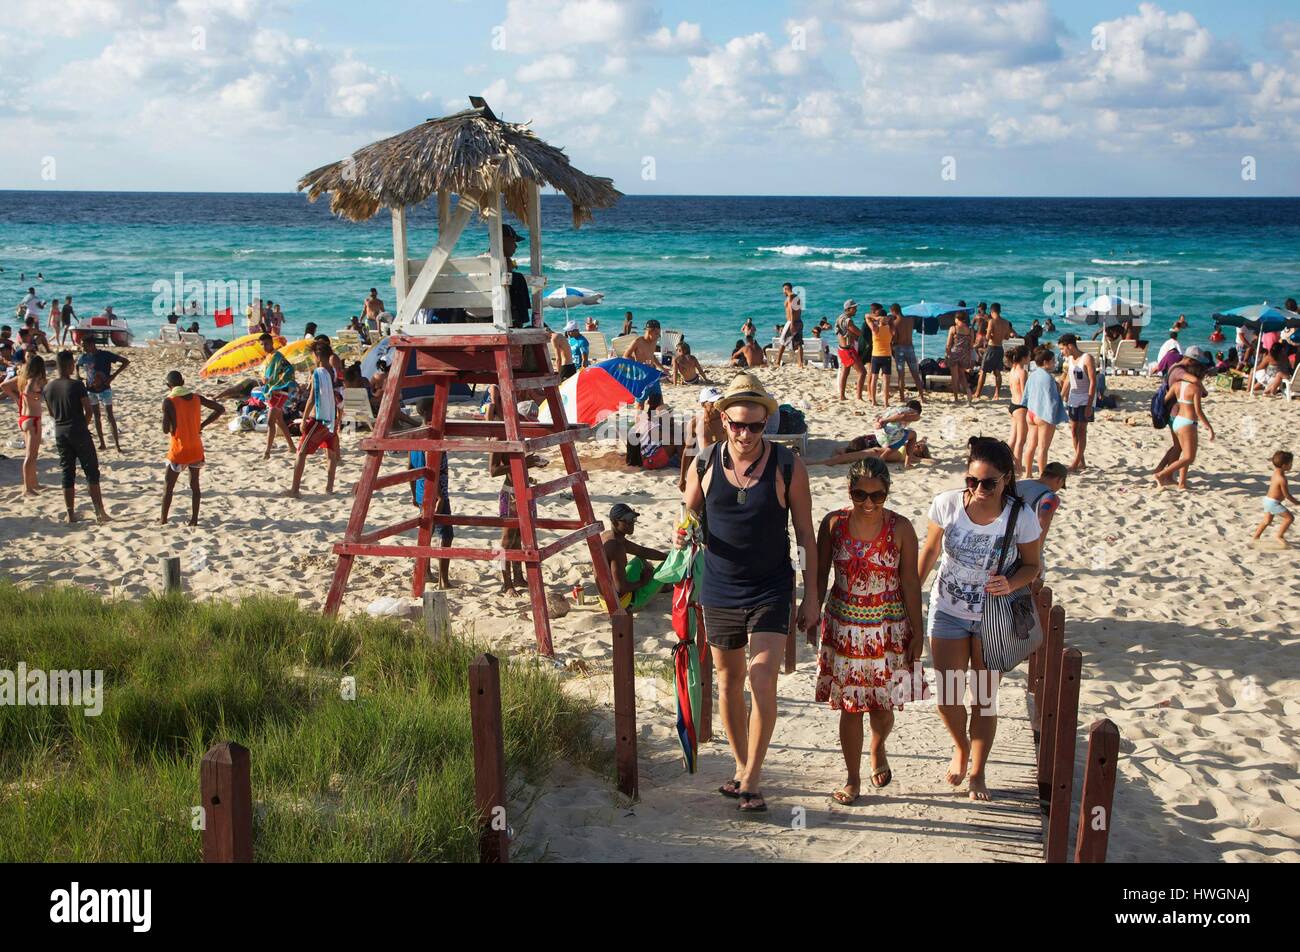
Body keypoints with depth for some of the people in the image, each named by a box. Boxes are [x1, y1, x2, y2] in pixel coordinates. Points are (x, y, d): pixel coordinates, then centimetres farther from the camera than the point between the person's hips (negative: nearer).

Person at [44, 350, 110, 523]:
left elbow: (52, 413, 13)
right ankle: (100, 511, 0)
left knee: (67, 474, 10)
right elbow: (88, 410, -12)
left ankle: (71, 514, 10)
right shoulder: (77, 385, -13)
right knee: (91, 471, 2)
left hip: (60, 433, 5)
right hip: (79, 432, -5)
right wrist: (83, 424, 5)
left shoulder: (49, 388, 4)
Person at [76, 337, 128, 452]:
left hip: (104, 389, -5)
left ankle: (117, 443, -1)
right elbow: (77, 366, 22)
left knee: (110, 416, -4)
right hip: (91, 390, 5)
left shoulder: (105, 355, -15)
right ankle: (102, 443, 16)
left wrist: (114, 375, -20)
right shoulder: (85, 357, 0)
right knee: (96, 416, 9)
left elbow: (125, 361, -15)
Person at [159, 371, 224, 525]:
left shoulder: (168, 401, -14)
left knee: (168, 486, 11)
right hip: (196, 449, 4)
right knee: (194, 484, 14)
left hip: (179, 451, -4)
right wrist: (202, 425, 7)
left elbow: (166, 430, -14)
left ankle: (163, 519, 17)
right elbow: (220, 409, 7)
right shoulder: (196, 397, 0)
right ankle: (194, 519, 14)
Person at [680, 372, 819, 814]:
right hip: (719, 591, 3)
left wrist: (812, 595, -2)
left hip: (771, 591, -3)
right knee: (729, 682, 13)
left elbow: (805, 533, -1)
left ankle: (751, 780, 0)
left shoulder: (788, 467, -7)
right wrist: (683, 535, -14)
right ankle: (740, 766, 30)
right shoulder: (704, 465, -3)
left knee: (763, 683, -11)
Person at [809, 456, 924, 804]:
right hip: (844, 625, 1)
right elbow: (820, 575, 4)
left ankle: (878, 750, 41)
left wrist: (917, 632, -3)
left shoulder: (900, 528, -9)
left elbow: (910, 582, -4)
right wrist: (813, 618, 4)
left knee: (883, 704, 7)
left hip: (889, 626, -1)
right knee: (849, 705, 4)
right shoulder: (833, 524, -5)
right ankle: (853, 779, 19)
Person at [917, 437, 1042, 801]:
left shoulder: (1021, 519, -21)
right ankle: (961, 748, 40)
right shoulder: (947, 504, -17)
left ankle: (978, 771, 32)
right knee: (947, 697, 6)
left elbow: (1031, 565, -6)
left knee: (984, 699, 10)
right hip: (948, 611, 1)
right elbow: (930, 550, 0)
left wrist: (1010, 584, -27)